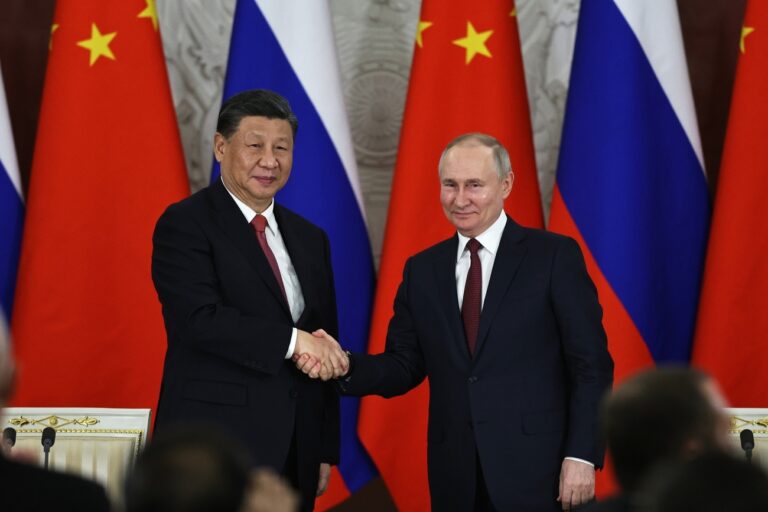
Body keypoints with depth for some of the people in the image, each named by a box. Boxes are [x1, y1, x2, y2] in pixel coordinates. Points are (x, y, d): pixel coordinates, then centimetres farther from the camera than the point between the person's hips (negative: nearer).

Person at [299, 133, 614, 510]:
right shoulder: (422, 270, 10)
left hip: (536, 470, -4)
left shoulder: (554, 256, -3)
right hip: (456, 477, 4)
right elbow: (405, 365, 10)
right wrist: (344, 366, -9)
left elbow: (591, 365, -5)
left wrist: (582, 456, -13)